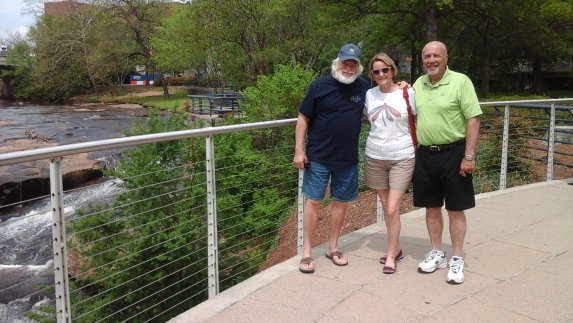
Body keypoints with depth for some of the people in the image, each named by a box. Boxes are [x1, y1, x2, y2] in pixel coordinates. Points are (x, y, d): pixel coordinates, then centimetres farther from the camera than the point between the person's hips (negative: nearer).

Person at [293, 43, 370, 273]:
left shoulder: (364, 86, 2)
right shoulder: (319, 86, -8)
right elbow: (303, 118, -4)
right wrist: (299, 150, -10)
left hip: (348, 159, 3)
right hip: (318, 157, -3)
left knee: (340, 202, 11)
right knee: (313, 201, 0)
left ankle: (333, 248, 26)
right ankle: (306, 252, 10)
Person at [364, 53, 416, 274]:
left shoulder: (407, 93, -5)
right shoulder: (369, 94, 3)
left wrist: (417, 151, 1)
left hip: (402, 158, -3)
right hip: (375, 157, 3)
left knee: (392, 208, -7)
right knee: (385, 206, 12)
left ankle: (391, 256, 8)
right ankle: (396, 249, 29)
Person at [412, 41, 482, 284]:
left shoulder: (460, 82, -9)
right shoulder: (418, 84, 8)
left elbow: (473, 119, -12)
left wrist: (469, 156, -16)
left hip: (453, 154, -5)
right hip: (425, 155, 5)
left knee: (455, 210, 4)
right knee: (431, 208, 13)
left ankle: (457, 260, 16)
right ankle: (436, 254, 27)